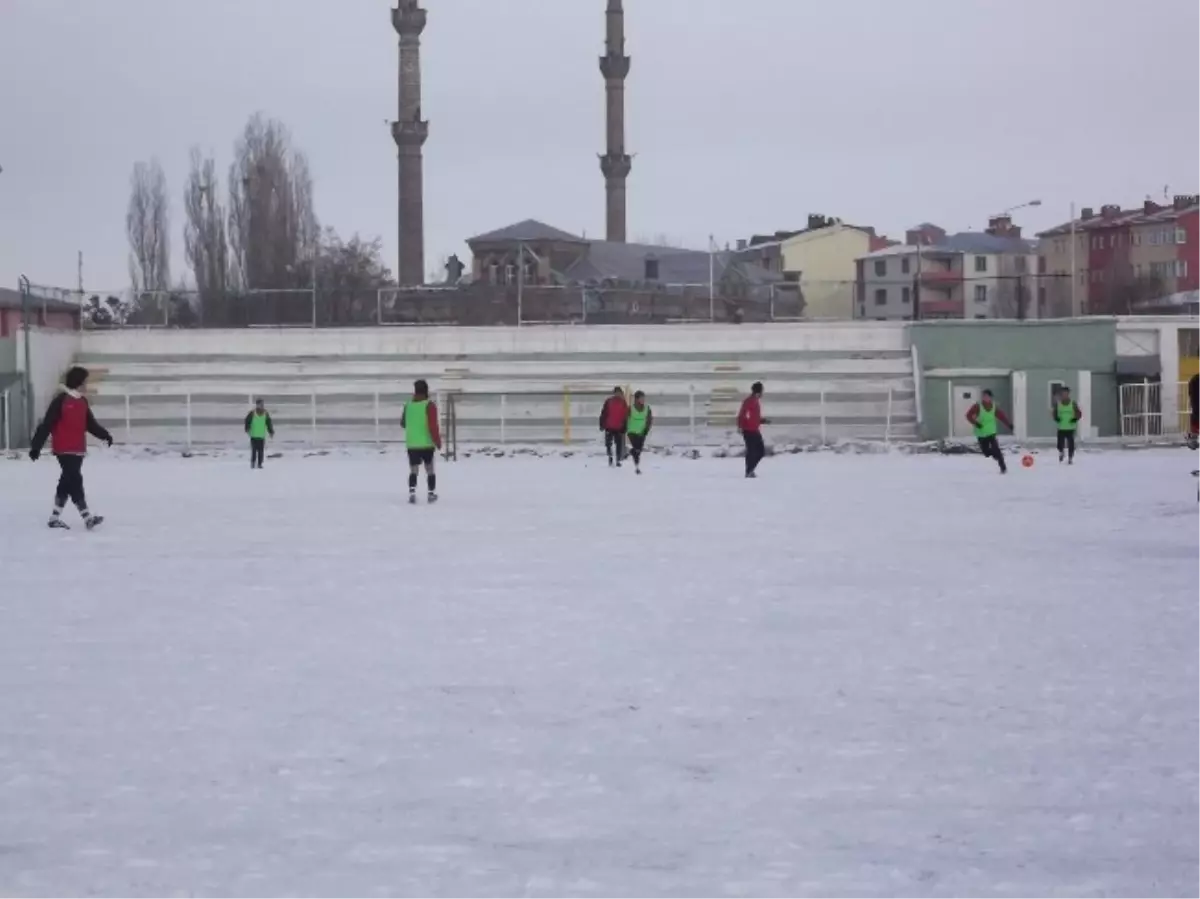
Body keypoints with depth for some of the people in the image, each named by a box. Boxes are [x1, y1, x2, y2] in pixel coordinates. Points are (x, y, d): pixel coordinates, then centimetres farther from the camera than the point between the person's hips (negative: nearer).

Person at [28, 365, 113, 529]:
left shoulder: (82, 401, 12)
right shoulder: (61, 400, -12)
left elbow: (90, 423, 19)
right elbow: (46, 425, -13)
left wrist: (104, 435, 4)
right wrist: (36, 446, -15)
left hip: (78, 450, 8)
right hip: (64, 450, -8)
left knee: (67, 483, 11)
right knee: (75, 482, -11)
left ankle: (55, 518, 19)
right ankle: (87, 517, -15)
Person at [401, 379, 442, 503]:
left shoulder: (408, 405, 3)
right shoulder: (429, 405, -10)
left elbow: (403, 423, 15)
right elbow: (433, 426, -16)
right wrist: (438, 441, -7)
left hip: (411, 444, 2)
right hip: (427, 443, -2)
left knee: (413, 470, 6)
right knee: (430, 469, 13)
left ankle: (412, 492, -11)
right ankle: (431, 493, 17)